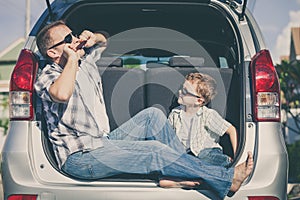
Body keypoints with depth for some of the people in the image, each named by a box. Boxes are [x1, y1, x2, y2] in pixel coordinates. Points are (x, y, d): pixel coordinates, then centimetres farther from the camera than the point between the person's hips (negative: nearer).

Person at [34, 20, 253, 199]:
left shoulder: (85, 62, 12)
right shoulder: (48, 77, -13)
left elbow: (102, 41, 35)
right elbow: (62, 94, -40)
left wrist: (94, 38, 10)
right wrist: (72, 59, -23)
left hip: (103, 142, 9)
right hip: (79, 158, -9)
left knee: (152, 115, -3)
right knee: (154, 151, -21)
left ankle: (181, 171, -7)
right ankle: (226, 179, -18)